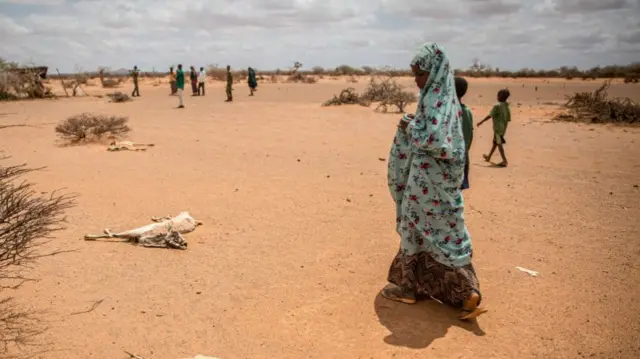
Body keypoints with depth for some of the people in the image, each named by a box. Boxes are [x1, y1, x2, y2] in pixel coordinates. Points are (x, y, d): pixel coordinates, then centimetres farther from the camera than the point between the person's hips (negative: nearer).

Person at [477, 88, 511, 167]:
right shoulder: (507, 107, 8)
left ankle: (504, 161, -12)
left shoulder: (497, 106, -15)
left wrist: (481, 122, -5)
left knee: (499, 143, -7)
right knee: (495, 142, 19)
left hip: (498, 128, -8)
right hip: (503, 128, 8)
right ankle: (488, 157, 34)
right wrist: (504, 127, 20)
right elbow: (508, 119, 10)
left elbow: (490, 116, -14)